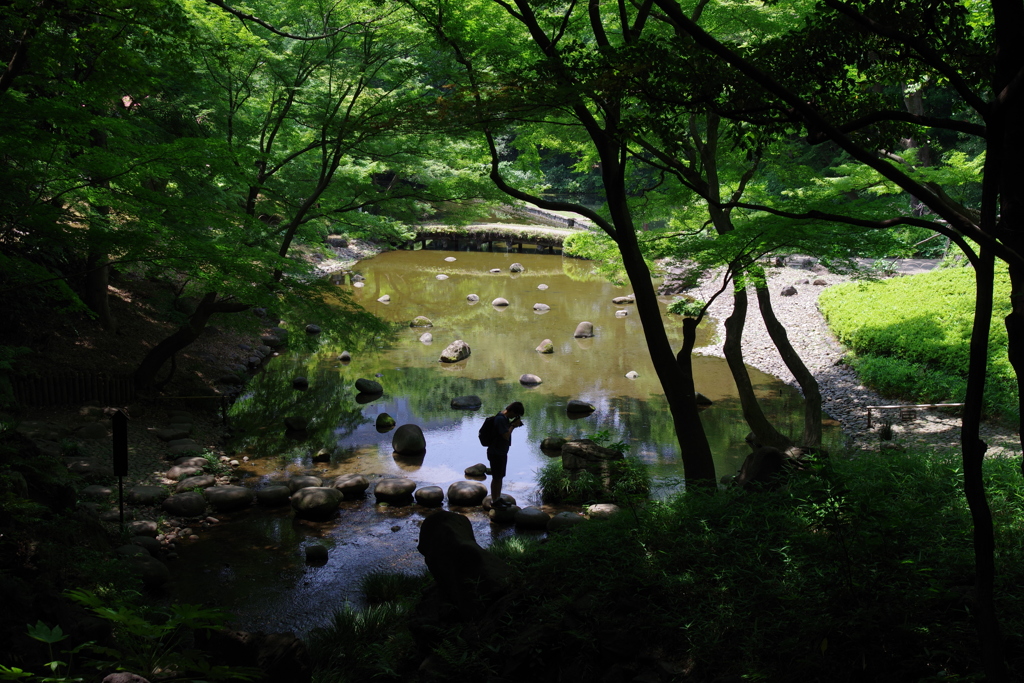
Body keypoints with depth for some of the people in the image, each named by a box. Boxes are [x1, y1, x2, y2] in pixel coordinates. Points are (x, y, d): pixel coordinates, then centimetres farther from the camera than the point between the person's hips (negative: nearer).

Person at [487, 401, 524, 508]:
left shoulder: (505, 418, 7)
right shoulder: (500, 419, -24)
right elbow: (506, 436, -27)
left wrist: (513, 424, 3)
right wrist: (513, 425, -15)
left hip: (502, 452, 10)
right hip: (496, 453, -10)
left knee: (500, 476, 18)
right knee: (496, 478, 0)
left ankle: (498, 498, 30)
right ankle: (494, 501, 10)